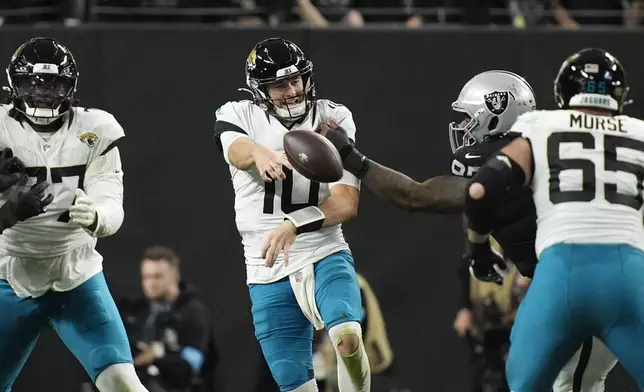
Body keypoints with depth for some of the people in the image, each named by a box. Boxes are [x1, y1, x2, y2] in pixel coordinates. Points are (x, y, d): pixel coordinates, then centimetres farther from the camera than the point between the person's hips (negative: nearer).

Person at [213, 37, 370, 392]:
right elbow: (237, 151, -25)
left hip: (324, 253, -1)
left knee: (348, 337, -29)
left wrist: (294, 225, -25)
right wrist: (261, 154, -50)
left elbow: (347, 202, -8)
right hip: (267, 270, 1)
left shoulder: (333, 119, 0)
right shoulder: (238, 115, 1)